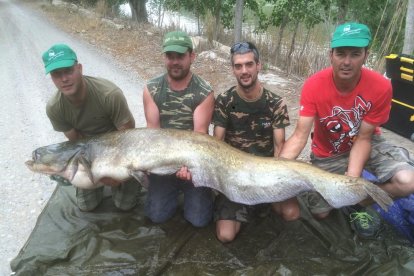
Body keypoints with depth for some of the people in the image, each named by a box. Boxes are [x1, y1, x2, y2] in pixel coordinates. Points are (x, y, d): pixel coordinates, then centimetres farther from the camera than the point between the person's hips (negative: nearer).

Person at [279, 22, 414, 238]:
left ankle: (359, 201, 6)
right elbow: (300, 135, -29)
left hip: (367, 144, 0)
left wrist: (351, 178, -33)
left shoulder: (381, 87, -25)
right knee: (319, 212, -1)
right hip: (327, 154, 0)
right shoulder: (314, 85, -26)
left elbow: (363, 138, -19)